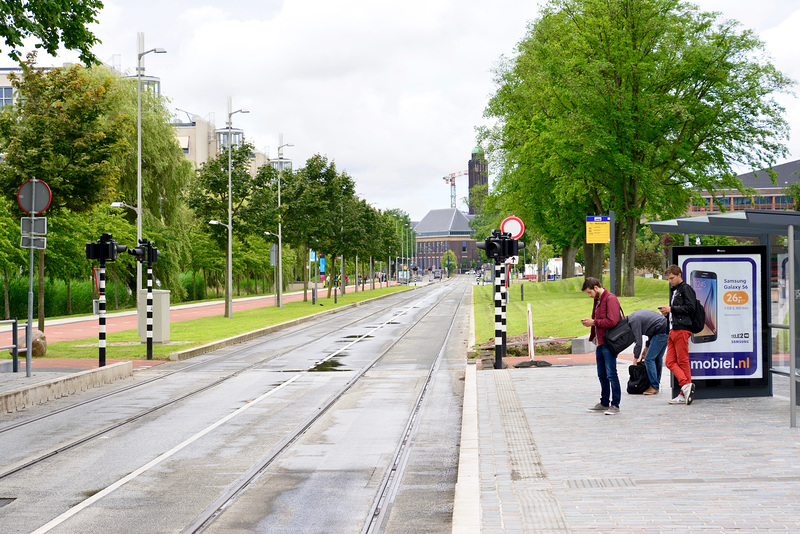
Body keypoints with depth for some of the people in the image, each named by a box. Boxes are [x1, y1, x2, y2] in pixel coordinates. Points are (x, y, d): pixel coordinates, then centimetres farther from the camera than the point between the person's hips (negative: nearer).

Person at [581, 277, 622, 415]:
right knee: (602, 374, 14)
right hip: (600, 342, 10)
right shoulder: (597, 300, 17)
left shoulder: (610, 299, -13)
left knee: (611, 374, -8)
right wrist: (589, 322, 7)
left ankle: (615, 405, -5)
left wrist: (594, 322, -14)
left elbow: (612, 321, -21)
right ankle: (604, 403, 22)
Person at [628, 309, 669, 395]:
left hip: (661, 332, -10)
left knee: (649, 359, -6)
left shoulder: (633, 321, -9)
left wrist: (635, 359, -1)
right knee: (658, 358, 16)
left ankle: (654, 387, -6)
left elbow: (638, 343, -10)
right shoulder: (636, 316, 21)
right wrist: (645, 351, 27)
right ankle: (657, 383, 22)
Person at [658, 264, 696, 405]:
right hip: (673, 330, 9)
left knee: (683, 361, -7)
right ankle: (685, 385, -4)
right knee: (670, 361, 0)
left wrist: (671, 309, -12)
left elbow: (690, 308, -15)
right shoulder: (674, 290, 24)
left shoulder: (686, 289, -5)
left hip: (682, 329, -9)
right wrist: (667, 313, 10)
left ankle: (684, 394, -5)